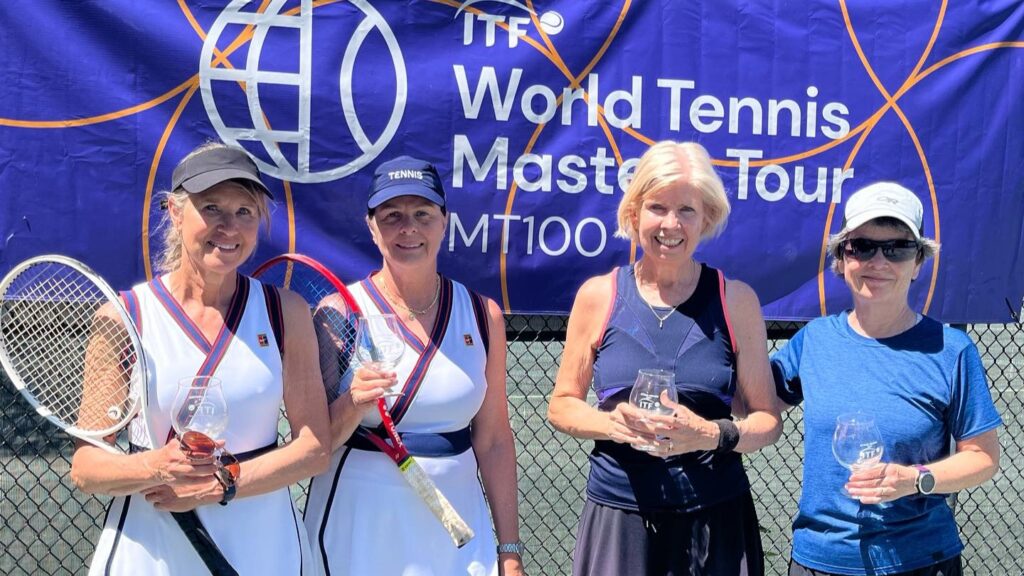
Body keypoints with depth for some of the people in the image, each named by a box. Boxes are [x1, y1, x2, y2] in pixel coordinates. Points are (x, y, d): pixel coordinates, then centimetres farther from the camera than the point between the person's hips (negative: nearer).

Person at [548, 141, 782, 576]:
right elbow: (562, 405, 7)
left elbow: (767, 420, 3)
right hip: (617, 518, 0)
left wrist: (712, 434, -16)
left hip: (716, 520, 0)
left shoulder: (735, 300, -1)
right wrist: (611, 423, -12)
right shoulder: (598, 295, 0)